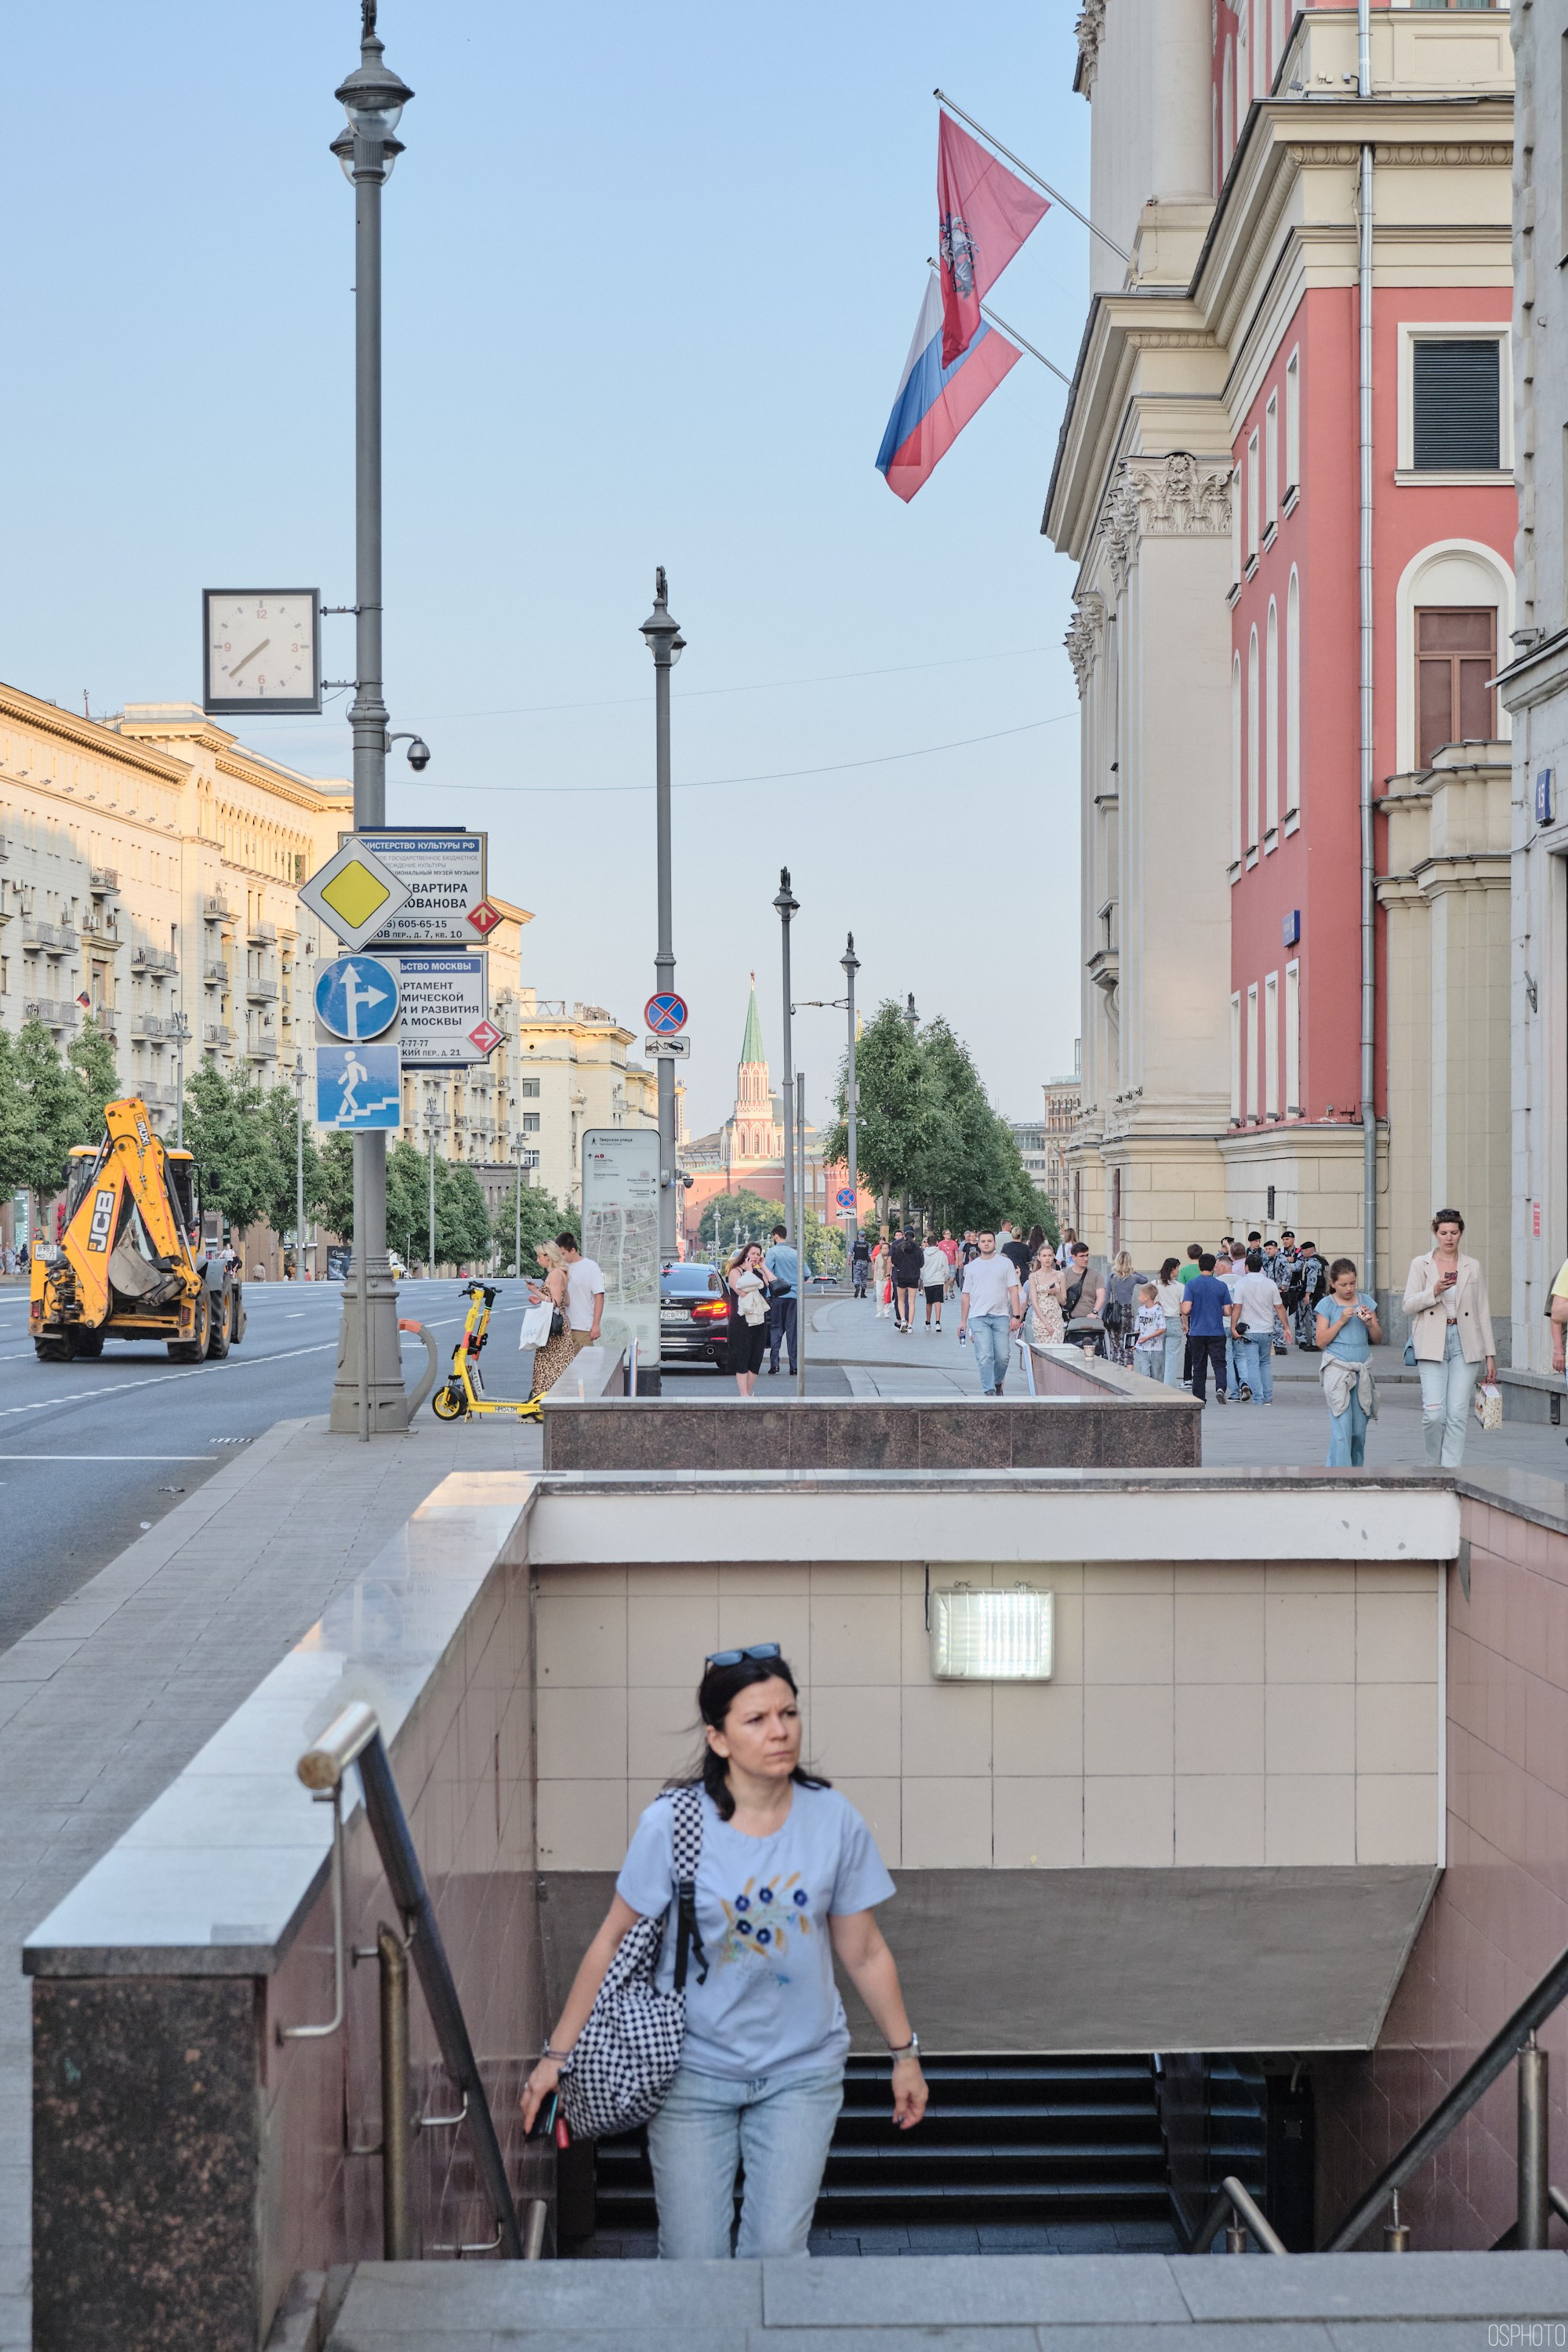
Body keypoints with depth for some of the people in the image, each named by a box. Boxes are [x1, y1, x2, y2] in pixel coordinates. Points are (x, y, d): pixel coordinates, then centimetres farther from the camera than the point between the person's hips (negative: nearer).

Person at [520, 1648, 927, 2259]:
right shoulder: (671, 1824, -13)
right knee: (692, 2262, 2)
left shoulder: (834, 1820, -6)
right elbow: (613, 1940, -4)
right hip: (694, 2069, -1)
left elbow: (864, 1954, 5)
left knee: (777, 2254, -2)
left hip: (802, 2072, 2)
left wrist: (904, 2053, 11)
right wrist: (556, 2054, -2)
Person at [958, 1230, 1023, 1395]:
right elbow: (966, 1296, 15)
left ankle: (997, 1383, 23)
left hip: (1001, 1316, 0)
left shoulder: (1006, 1263, 8)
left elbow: (1014, 1291, 4)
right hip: (979, 1317, 0)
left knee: (1003, 1356, -2)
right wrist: (963, 1321, 11)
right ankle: (989, 1391, -10)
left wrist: (1016, 1316, -5)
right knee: (984, 1356, -10)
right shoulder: (972, 1267, 13)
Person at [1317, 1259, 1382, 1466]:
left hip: (1362, 1370, 4)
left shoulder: (1366, 1301, 9)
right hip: (1337, 1369, -4)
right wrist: (1341, 1321, -13)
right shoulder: (1327, 1305, 0)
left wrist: (1370, 1323, -8)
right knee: (1342, 1427, -11)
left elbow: (1378, 1337, 12)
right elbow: (1321, 1341, -5)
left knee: (1359, 1429, 7)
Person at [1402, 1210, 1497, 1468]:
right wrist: (1434, 1292, -16)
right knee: (1434, 1413, -10)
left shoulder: (1473, 1267, 11)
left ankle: (1450, 1469, 2)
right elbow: (1408, 1305, 2)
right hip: (1432, 1345, -2)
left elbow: (1482, 1311, 11)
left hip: (1465, 1344, 2)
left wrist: (1490, 1353, 8)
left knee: (1458, 1414, -5)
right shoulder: (1420, 1265, 7)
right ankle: (1433, 1466, 13)